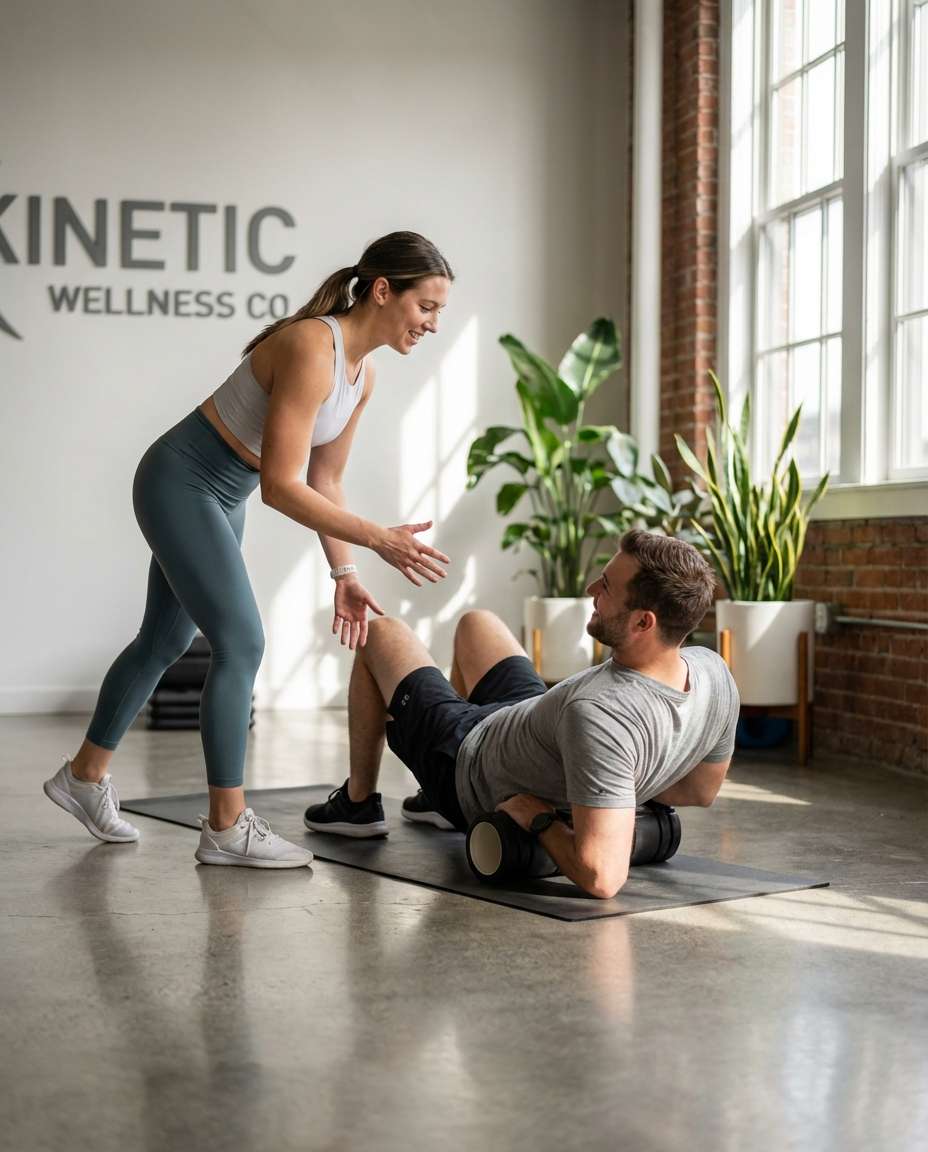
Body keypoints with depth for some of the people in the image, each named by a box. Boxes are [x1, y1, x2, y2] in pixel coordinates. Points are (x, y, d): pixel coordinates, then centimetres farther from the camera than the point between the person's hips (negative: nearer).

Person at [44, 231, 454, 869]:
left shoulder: (363, 373, -1)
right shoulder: (312, 349, -28)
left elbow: (324, 480, 7)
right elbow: (281, 485, -30)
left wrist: (344, 572, 1)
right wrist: (380, 539, -29)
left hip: (221, 496, 10)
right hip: (180, 484, -10)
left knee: (167, 639, 19)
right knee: (241, 643, -12)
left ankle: (85, 775, 36)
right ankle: (226, 827, -3)